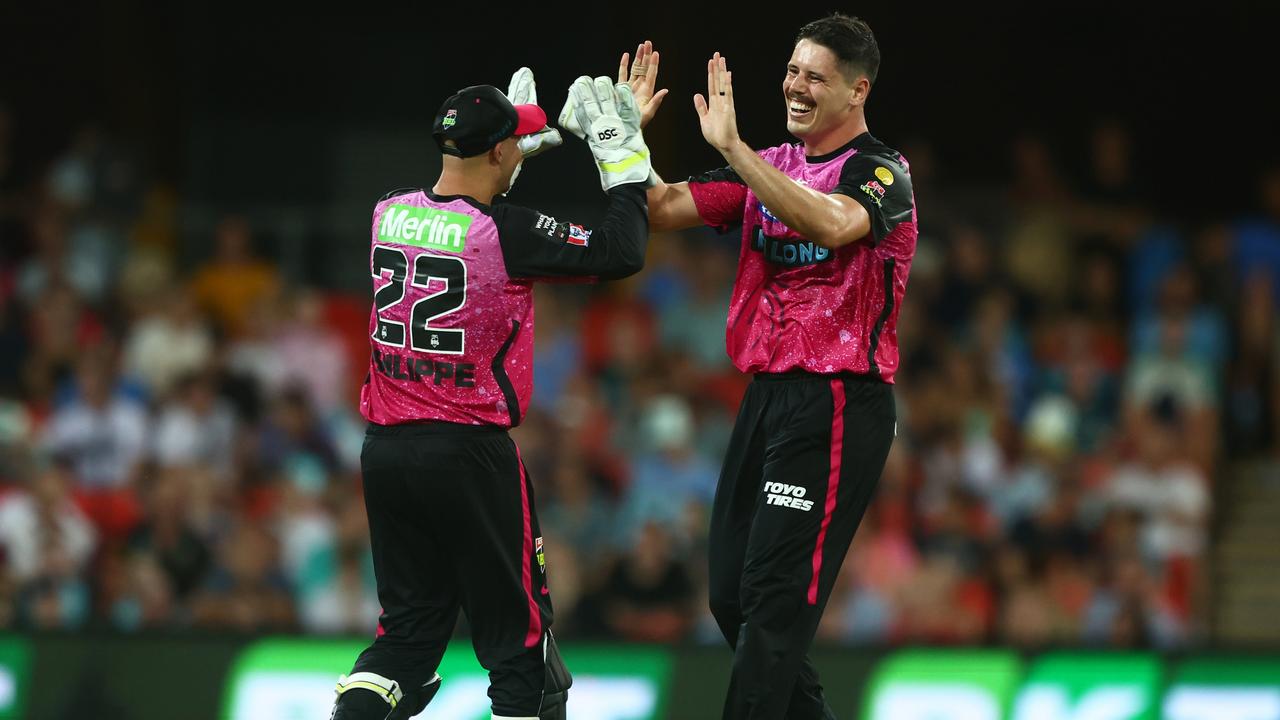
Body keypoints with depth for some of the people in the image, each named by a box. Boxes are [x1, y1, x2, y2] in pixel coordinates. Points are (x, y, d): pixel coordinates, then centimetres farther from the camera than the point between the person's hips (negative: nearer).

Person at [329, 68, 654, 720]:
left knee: (409, 629, 14)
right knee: (518, 640, 4)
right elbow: (621, 254, -9)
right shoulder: (509, 232, -14)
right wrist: (623, 161, 1)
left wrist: (509, 138, 32)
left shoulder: (389, 214, 3)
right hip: (468, 455, -6)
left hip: (384, 449, 6)